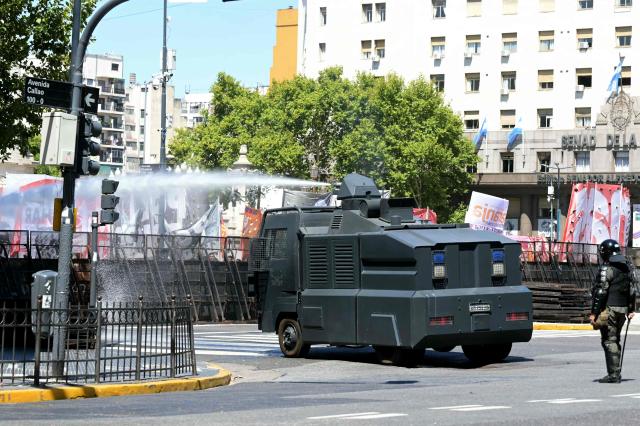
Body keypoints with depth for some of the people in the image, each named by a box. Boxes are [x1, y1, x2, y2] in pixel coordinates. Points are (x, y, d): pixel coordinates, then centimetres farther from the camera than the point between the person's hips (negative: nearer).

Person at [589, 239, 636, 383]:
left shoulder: (607, 269, -13)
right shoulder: (626, 268, 12)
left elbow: (601, 292, -16)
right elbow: (631, 290, 16)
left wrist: (593, 313, -14)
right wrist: (631, 309, 22)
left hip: (609, 308, -8)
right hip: (623, 309, 8)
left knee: (609, 341, -5)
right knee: (615, 340, 16)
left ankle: (613, 374, -8)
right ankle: (616, 373, 19)